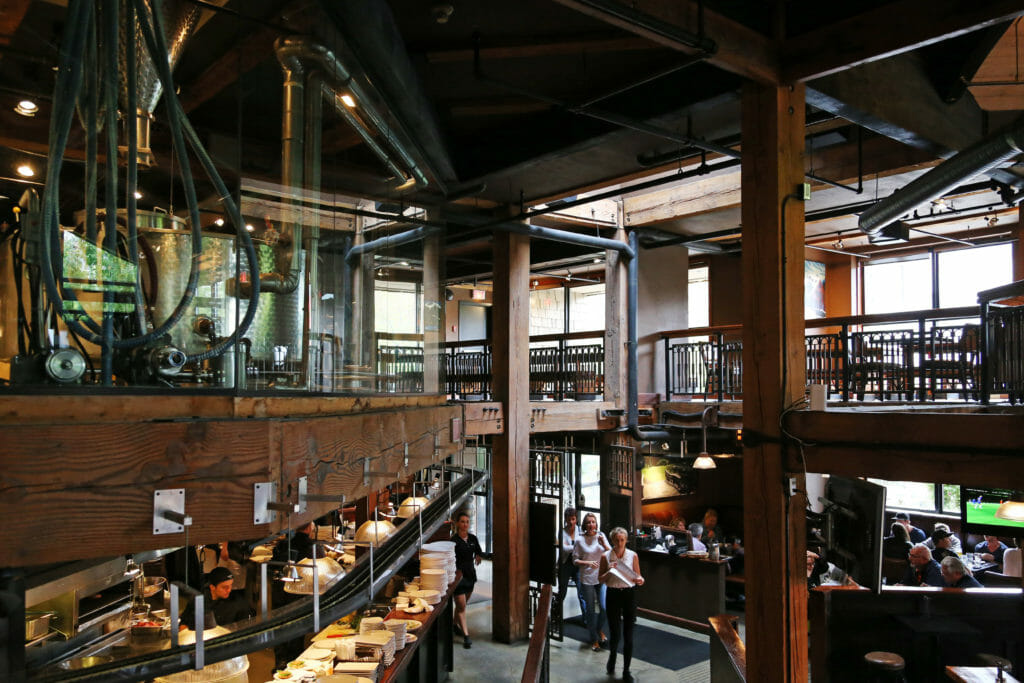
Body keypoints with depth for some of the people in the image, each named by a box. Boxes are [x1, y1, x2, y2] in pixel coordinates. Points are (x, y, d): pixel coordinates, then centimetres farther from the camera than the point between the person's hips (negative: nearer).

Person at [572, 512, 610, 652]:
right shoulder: (580, 540, -4)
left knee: (605, 607, -3)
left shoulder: (601, 536, 3)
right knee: (590, 610, 4)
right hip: (587, 579, -2)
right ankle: (594, 640, 19)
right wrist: (588, 563, -17)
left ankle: (600, 630, 27)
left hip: (602, 578, 2)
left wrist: (604, 544, -12)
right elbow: (575, 560, -2)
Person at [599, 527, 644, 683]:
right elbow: (600, 579, 2)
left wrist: (640, 580, -17)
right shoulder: (606, 556, -2)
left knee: (628, 635, 3)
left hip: (629, 594, 1)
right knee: (615, 634, 0)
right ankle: (612, 657, 34)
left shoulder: (633, 556, -1)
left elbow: (638, 576, 5)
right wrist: (609, 571, -17)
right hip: (613, 594, -1)